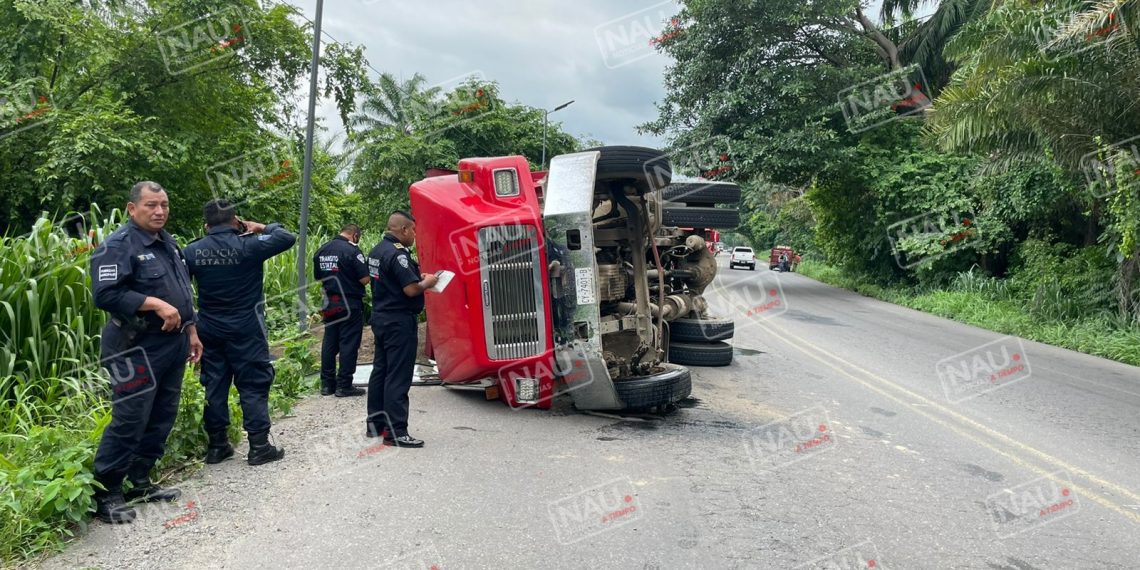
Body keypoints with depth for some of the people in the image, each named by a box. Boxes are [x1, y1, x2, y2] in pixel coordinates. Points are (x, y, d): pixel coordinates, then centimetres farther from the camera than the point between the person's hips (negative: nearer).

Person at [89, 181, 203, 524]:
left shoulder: (168, 244, 15)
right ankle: (104, 495, 9)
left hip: (172, 346, 9)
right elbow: (105, 295, -22)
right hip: (137, 350, -8)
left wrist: (191, 332, 19)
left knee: (162, 419, 13)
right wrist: (156, 304, -25)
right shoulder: (118, 245, -12)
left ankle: (139, 483, 26)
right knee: (129, 421, -5)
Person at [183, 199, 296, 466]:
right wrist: (262, 228, 6)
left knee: (214, 385, 13)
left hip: (209, 329, 4)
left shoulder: (192, 251, -1)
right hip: (245, 329, -4)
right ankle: (259, 446, 5)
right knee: (254, 384, 3)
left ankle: (217, 445, 20)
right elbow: (288, 238, -9)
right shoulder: (248, 245, -13)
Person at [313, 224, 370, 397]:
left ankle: (327, 384, 19)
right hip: (350, 304, -6)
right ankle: (344, 386, 4)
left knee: (329, 342, 13)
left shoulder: (321, 250, 6)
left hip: (329, 304, 7)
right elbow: (364, 279, -17)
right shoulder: (352, 250, -16)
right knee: (348, 344, 1)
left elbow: (318, 277, 15)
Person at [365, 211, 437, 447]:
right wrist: (427, 282, -5)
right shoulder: (397, 254, -18)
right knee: (398, 377, -7)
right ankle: (396, 432, -4)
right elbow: (410, 289, -24)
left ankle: (375, 424, 23)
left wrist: (417, 277, 12)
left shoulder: (377, 250, 12)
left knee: (380, 371, 15)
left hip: (381, 318, 10)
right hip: (399, 322, -10)